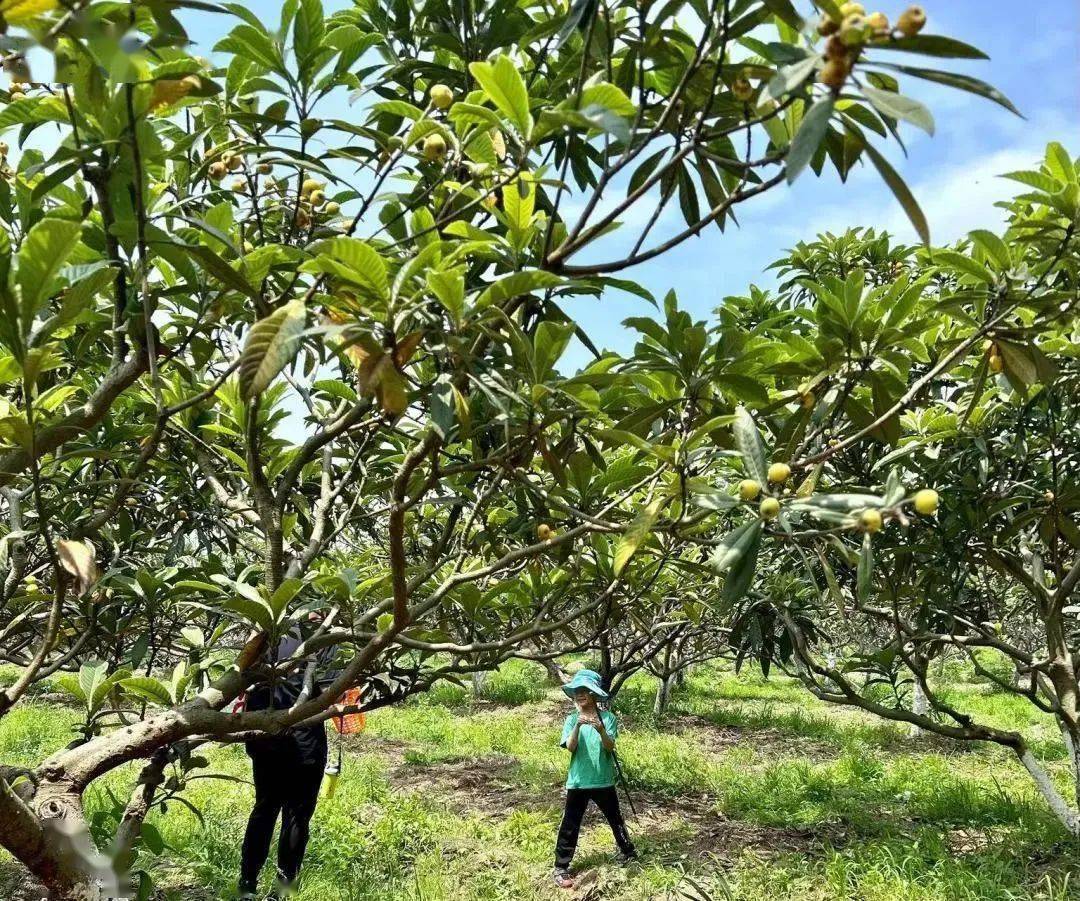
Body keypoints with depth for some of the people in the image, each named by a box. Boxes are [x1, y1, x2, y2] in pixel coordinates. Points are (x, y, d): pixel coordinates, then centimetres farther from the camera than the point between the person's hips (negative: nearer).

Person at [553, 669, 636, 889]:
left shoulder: (608, 717, -5)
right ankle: (561, 868, 9)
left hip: (603, 780, 0)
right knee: (570, 825, 1)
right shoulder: (572, 719, -1)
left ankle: (628, 854, 36)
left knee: (616, 819, 16)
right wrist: (578, 725, -31)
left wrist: (601, 729, -32)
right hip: (578, 781, 0)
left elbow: (610, 747, -13)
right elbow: (570, 747, -14)